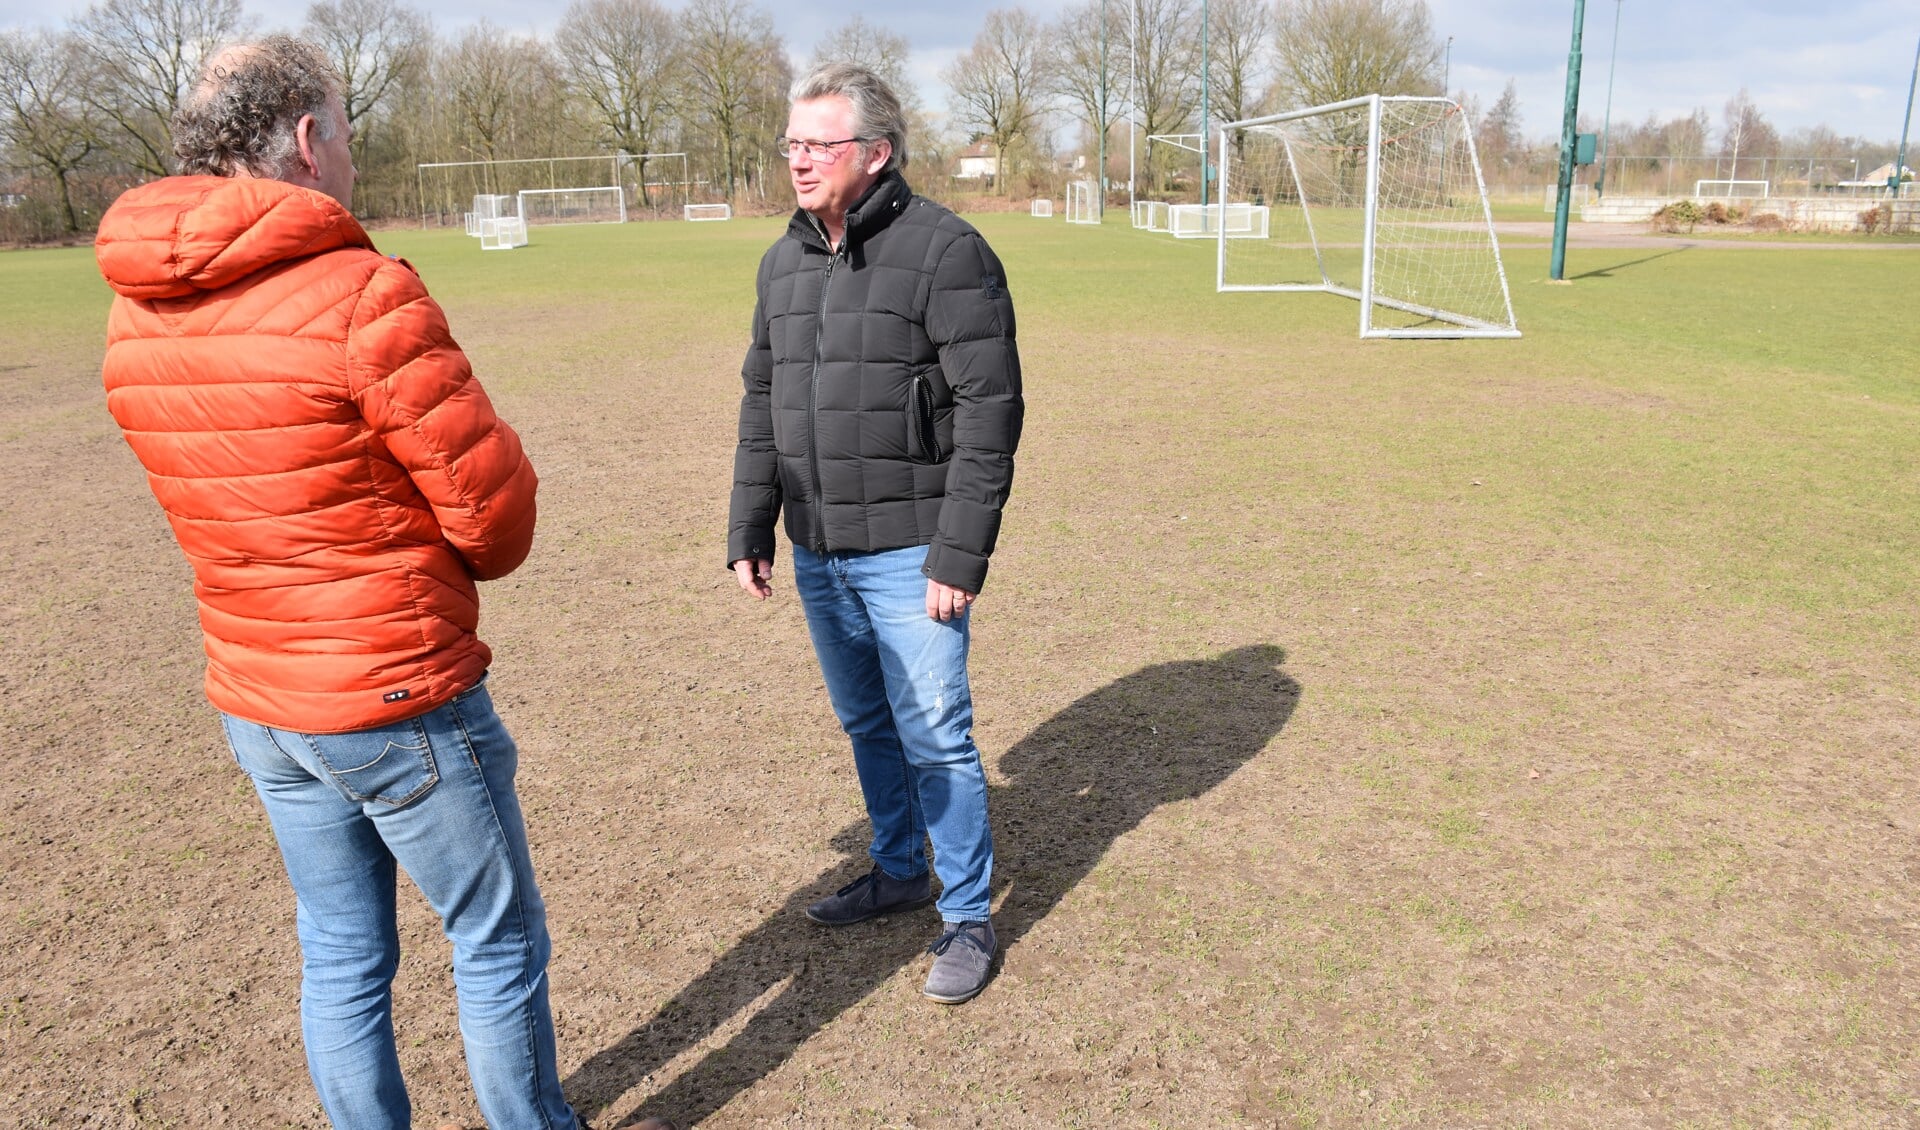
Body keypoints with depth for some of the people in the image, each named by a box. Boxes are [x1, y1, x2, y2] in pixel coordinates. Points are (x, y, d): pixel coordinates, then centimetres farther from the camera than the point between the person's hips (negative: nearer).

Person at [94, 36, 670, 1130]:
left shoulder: (136, 310, 2)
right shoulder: (365, 294, -21)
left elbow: (257, 490, 10)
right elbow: (496, 514, -17)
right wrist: (459, 556, 4)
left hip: (255, 703, 7)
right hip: (401, 705, -7)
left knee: (342, 954, 21)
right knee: (500, 942, 14)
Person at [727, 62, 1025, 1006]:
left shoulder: (945, 251, -12)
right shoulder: (784, 262, 10)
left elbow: (990, 408, -16)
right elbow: (761, 404, 15)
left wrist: (961, 554, -18)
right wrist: (749, 531, 12)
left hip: (908, 552, -6)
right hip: (818, 552, 7)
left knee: (934, 736, 1)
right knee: (865, 724, 18)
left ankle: (967, 916, 19)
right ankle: (899, 872, 38)